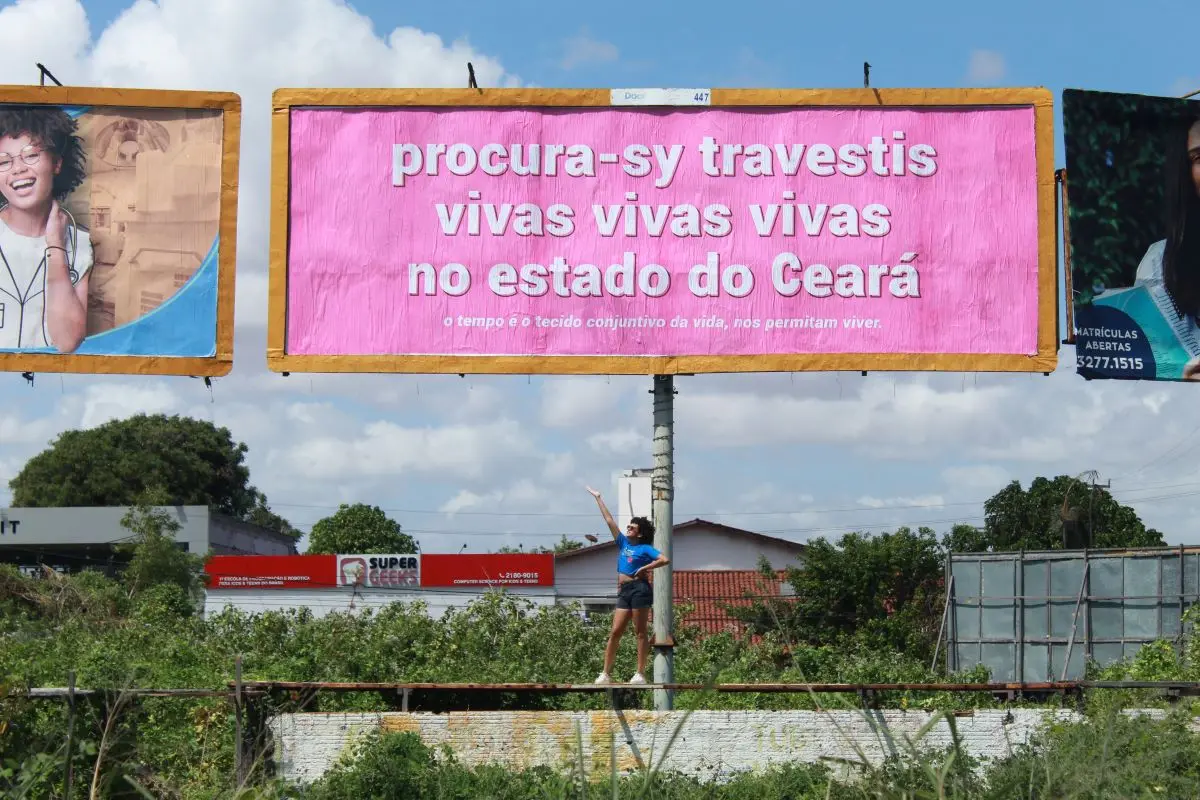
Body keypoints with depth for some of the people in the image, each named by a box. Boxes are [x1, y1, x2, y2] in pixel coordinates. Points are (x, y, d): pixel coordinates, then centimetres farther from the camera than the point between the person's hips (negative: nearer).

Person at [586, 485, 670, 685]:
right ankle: (606, 673, 0)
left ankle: (640, 674, -5)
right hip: (624, 591, 7)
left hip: (639, 588, -7)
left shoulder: (645, 548, 1)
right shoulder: (623, 543, 18)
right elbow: (609, 520, 21)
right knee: (615, 632, 2)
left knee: (640, 632, -5)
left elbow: (665, 559, -13)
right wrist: (598, 498, 24)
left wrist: (645, 569, -11)